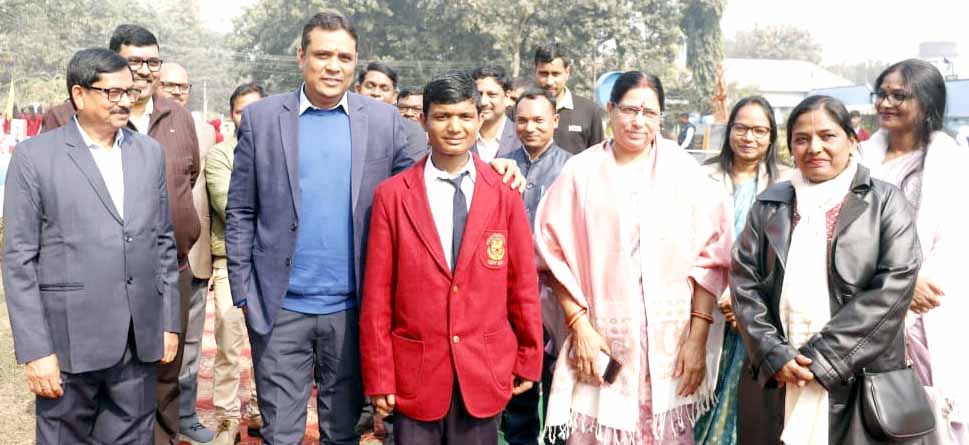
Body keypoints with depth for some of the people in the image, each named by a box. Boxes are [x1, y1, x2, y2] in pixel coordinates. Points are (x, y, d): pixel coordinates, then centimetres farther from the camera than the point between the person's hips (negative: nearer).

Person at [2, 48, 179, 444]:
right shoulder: (34, 156, -4)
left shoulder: (150, 152, 9)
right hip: (69, 338, -3)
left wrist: (169, 321, 9)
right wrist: (35, 350, -10)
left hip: (140, 339, 4)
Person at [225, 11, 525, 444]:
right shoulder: (261, 117, 0)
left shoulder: (384, 119, 2)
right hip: (279, 307, -1)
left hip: (352, 306, 1)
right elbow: (240, 213, 2)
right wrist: (243, 291, -2)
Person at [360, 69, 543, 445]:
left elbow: (523, 284, 4)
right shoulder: (392, 195, -4)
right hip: (415, 373, -1)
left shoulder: (505, 192, -1)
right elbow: (377, 294, -2)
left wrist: (529, 360, 8)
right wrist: (378, 377, -2)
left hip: (485, 371, 1)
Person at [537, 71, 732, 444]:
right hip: (601, 339, 0)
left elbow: (711, 257, 0)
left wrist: (697, 338, -5)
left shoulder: (684, 170, 1)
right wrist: (580, 326, -6)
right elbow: (557, 255, 0)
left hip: (671, 341, 1)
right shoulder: (581, 171, 0)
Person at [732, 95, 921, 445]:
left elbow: (895, 286, -7)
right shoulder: (769, 205, 11)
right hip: (773, 380, 2)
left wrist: (820, 358, -13)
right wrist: (774, 354, -10)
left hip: (859, 383, -2)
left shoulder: (885, 202, 3)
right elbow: (744, 282, 4)